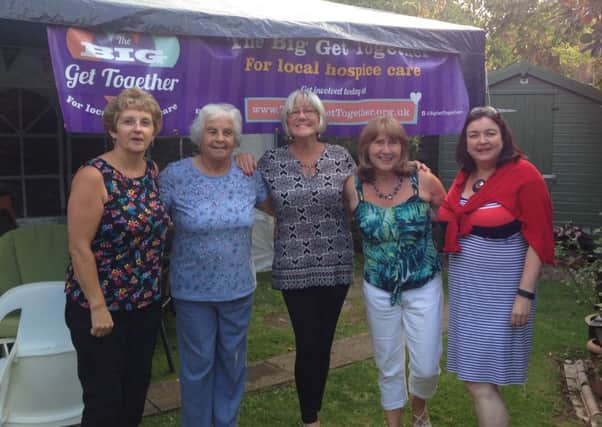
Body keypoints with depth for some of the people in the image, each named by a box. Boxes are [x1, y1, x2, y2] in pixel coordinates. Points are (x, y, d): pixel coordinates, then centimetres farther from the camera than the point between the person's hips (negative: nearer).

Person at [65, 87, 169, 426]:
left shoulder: (153, 171, 3)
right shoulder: (94, 175, -17)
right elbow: (79, 248, -18)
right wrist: (97, 307, -18)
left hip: (147, 303, 6)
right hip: (101, 306, -6)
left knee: (136, 391, 18)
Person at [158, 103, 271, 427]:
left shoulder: (249, 175, -4)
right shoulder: (174, 176, -13)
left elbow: (276, 207, 13)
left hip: (238, 288, 3)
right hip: (193, 290, -3)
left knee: (232, 362, 18)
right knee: (197, 365, 12)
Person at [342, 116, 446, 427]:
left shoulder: (423, 181, -14)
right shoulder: (354, 187, -10)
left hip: (424, 287, -1)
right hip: (378, 290, 1)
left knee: (426, 367, 5)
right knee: (388, 366, 14)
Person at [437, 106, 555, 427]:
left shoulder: (523, 174, -13)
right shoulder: (464, 175, 7)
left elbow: (537, 238, -14)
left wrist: (525, 293, -18)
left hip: (500, 291, -7)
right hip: (465, 287, 7)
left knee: (480, 382, -6)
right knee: (472, 376, 16)